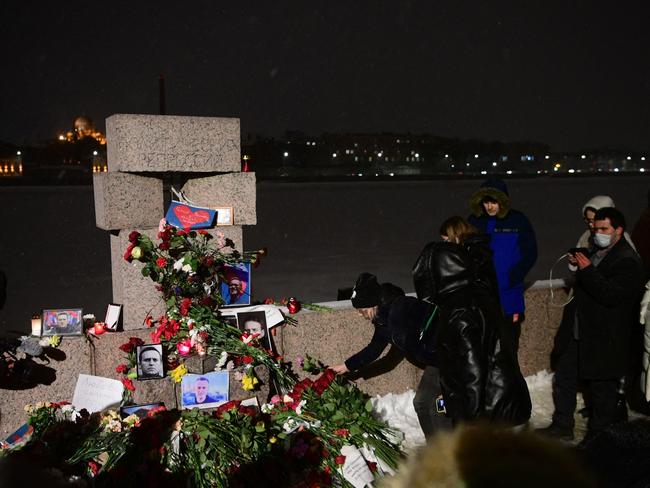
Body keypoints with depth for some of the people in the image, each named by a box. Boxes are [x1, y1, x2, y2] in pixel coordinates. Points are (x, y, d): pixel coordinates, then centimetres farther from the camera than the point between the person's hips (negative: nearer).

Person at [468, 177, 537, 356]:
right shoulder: (474, 221, 3)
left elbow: (530, 254, 0)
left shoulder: (517, 221, -2)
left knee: (509, 346, 9)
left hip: (509, 296, -1)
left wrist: (512, 278, -12)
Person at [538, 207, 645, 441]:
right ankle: (562, 426, 28)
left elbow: (613, 295, -28)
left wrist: (587, 271, -26)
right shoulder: (595, 253, 13)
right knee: (564, 378, 15)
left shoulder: (628, 261, -15)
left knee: (602, 389, 4)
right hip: (577, 334, 9)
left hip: (604, 341, -9)